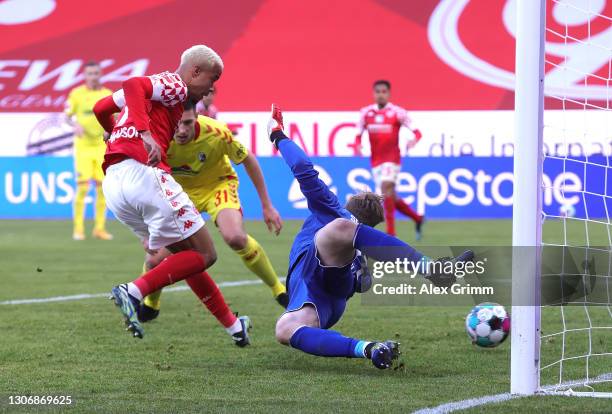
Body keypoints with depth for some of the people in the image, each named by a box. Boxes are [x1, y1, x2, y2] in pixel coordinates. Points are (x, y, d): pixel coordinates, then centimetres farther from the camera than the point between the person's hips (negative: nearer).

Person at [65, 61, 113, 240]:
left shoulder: (108, 94, 7)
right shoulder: (76, 93, 0)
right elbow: (67, 116, 3)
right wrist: (76, 125, -17)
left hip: (102, 146, 3)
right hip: (83, 145, -3)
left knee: (102, 187, 2)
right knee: (82, 187, -8)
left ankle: (99, 228, 10)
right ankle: (78, 228, -1)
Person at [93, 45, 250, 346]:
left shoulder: (155, 86, 28)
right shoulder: (174, 86, 2)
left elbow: (101, 108, 35)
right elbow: (133, 85, -17)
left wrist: (117, 135, 54)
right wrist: (144, 133, -29)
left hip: (112, 184, 10)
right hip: (142, 173, -10)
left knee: (186, 255, 18)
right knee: (204, 255, -5)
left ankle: (232, 325, 21)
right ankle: (134, 292, -20)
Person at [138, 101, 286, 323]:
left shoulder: (216, 133, -32)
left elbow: (248, 160, -13)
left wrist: (266, 205, -7)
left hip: (217, 183, -2)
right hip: (179, 190, 2)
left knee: (236, 237, -30)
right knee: (156, 259, -9)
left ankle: (279, 290, -7)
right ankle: (150, 305, 27)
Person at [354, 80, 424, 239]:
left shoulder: (397, 112, -7)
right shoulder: (366, 112, 4)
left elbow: (416, 132, -8)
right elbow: (359, 134, 13)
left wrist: (414, 140, -30)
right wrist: (357, 145, -9)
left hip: (392, 159, -5)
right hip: (375, 160, 5)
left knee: (386, 188, -24)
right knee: (392, 198, 9)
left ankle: (391, 232, -19)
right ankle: (418, 218, 32)